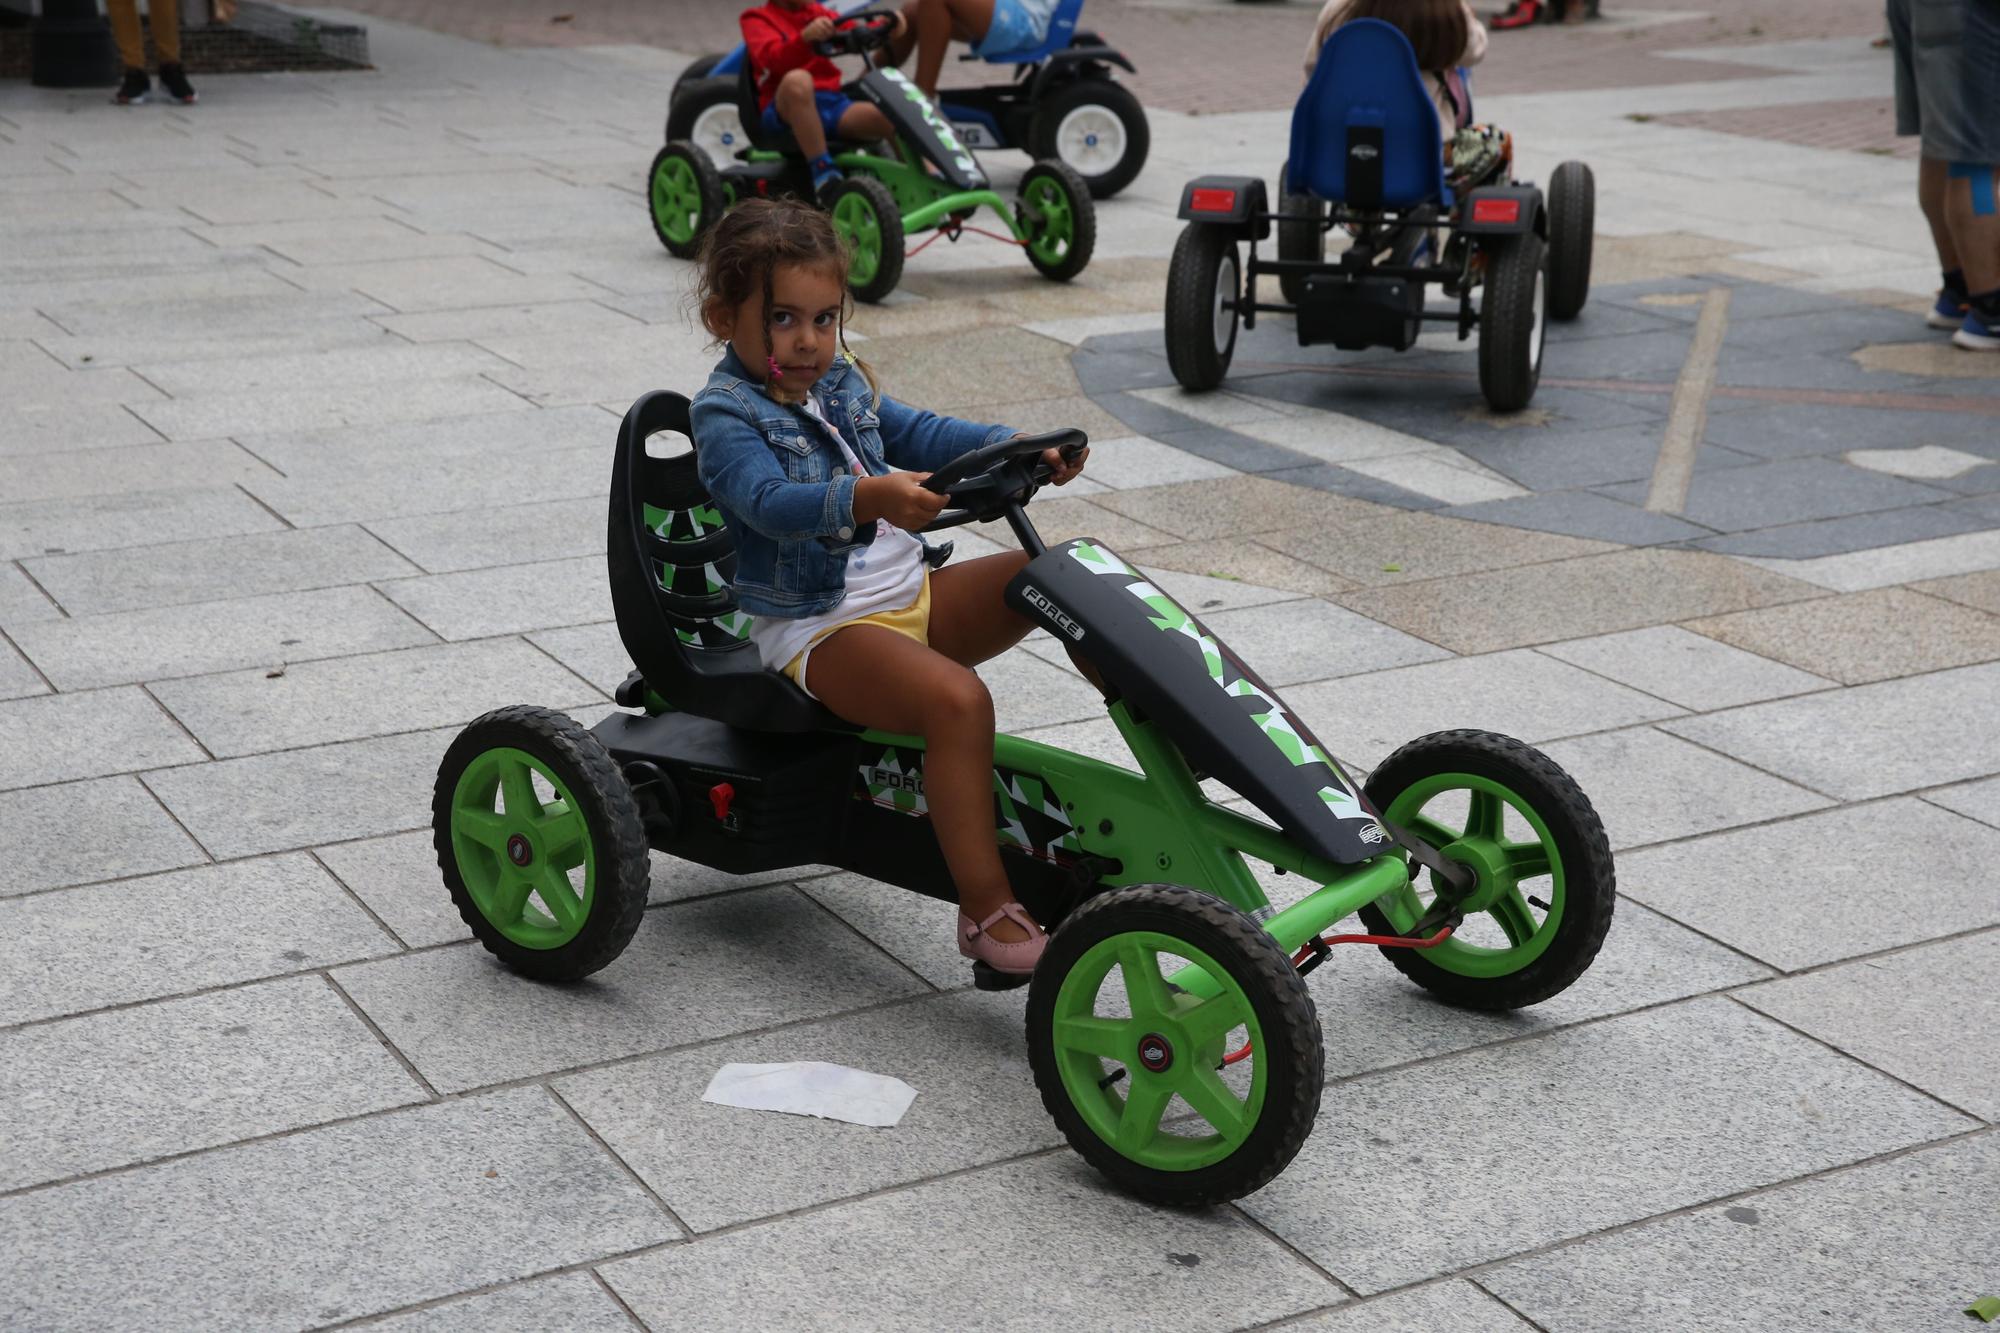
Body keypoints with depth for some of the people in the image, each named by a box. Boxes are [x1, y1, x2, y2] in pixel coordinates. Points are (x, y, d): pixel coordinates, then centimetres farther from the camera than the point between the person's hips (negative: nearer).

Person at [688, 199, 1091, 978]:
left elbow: (915, 434, 17)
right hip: (818, 628, -8)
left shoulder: (841, 381, 14)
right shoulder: (725, 416, -11)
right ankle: (985, 909, -30)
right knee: (957, 701, -35)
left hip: (914, 593, 8)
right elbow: (773, 502, -29)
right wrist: (869, 498, -48)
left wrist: (1014, 447, -2)